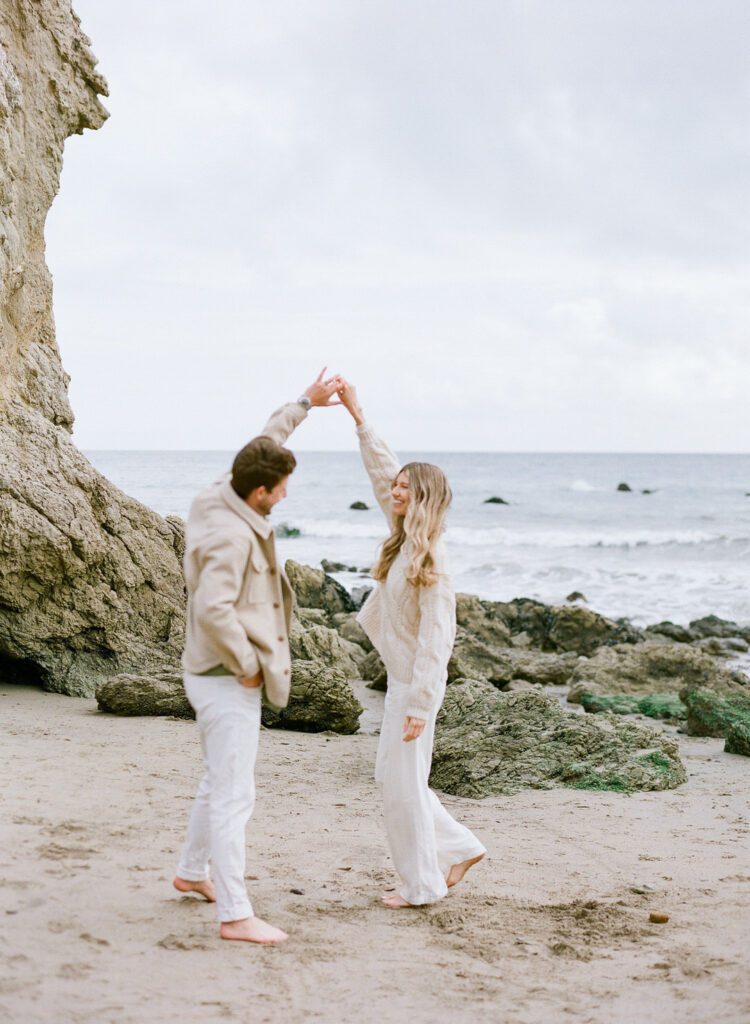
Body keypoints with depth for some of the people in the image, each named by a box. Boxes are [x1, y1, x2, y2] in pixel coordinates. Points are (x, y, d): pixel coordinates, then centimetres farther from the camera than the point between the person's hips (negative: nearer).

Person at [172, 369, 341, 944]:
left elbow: (264, 444, 21)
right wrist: (248, 665, -21)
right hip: (228, 680, -10)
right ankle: (235, 915, -5)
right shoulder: (232, 535, -24)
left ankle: (192, 872, 40)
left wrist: (305, 403, 27)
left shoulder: (225, 498, 4)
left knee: (221, 783, 24)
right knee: (234, 795, -8)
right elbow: (213, 609, -33)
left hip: (225, 677, 10)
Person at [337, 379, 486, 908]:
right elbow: (383, 470, 13)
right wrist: (357, 415, 14)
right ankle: (460, 848, 28)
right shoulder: (405, 540, 3)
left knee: (403, 784, 0)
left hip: (416, 685, -9)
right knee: (395, 778, 17)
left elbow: (434, 638, -22)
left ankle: (422, 884, 13)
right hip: (400, 680, 9)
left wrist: (419, 706, -22)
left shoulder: (429, 560, -20)